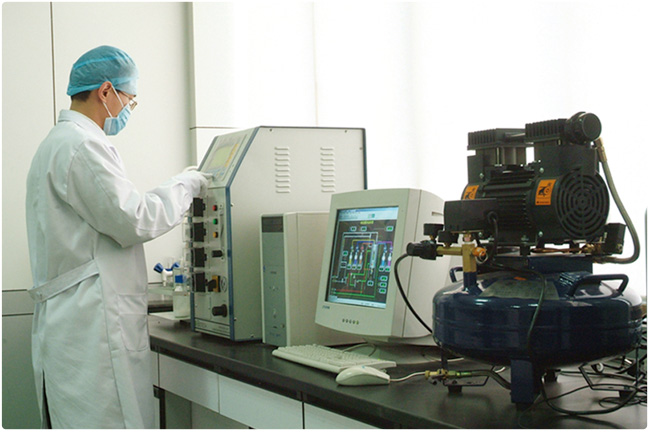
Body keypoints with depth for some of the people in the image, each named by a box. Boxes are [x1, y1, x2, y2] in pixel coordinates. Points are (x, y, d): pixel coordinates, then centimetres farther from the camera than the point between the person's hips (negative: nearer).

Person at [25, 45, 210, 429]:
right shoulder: (82, 146, -14)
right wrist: (183, 186, -3)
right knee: (107, 421, -8)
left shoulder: (59, 143, 21)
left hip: (73, 322, 11)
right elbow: (133, 222, -17)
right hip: (91, 327, -11)